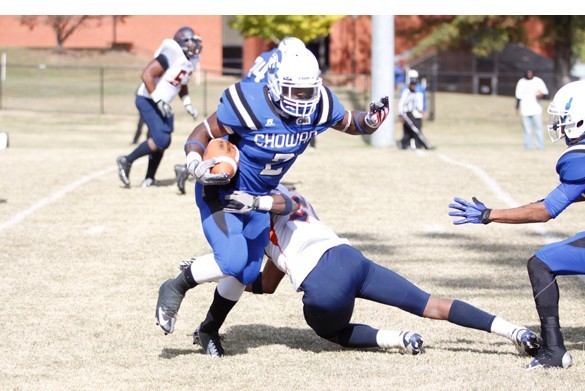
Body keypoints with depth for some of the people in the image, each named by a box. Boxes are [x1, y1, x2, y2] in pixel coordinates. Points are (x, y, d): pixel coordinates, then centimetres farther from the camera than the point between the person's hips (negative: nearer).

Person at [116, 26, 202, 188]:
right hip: (148, 101, -9)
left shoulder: (190, 60, 5)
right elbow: (146, 74, -26)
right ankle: (126, 161, -2)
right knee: (160, 140, -17)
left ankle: (149, 179, 20)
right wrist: (158, 100, -28)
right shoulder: (170, 55, -23)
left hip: (162, 104, 9)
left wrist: (188, 104, 12)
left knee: (162, 142, 8)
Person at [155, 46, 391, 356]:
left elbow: (350, 124, 5)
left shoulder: (320, 106, -15)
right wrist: (197, 165, -40)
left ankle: (210, 328, 35)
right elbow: (201, 135, -20)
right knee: (232, 261, -24)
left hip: (259, 199, 6)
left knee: (247, 272, 10)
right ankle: (175, 288, 3)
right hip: (221, 190, -6)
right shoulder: (250, 104, -30)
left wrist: (371, 120, -18)